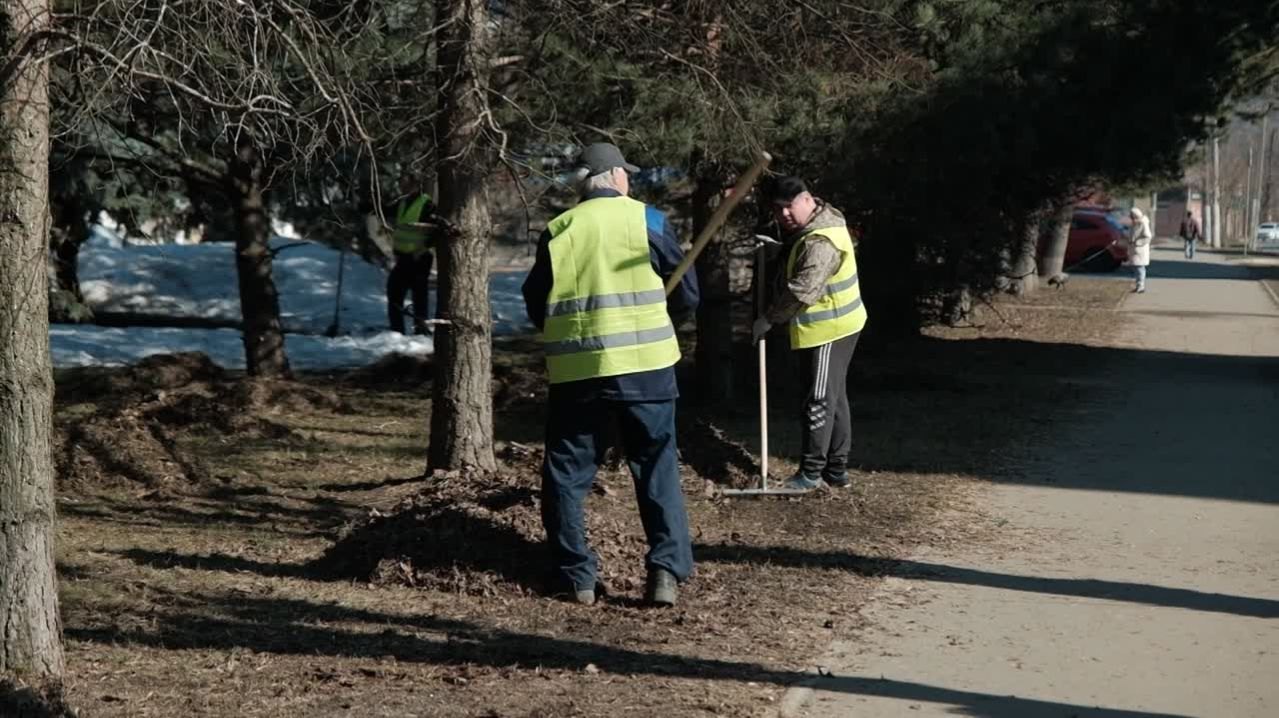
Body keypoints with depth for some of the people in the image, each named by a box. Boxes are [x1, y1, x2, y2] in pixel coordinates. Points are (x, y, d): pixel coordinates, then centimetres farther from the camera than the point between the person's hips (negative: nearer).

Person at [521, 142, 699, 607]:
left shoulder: (557, 231, 3)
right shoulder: (647, 220, 0)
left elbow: (535, 306, 9)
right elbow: (686, 294, 3)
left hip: (575, 370, 1)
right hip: (646, 365, -1)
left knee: (568, 472, 12)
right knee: (658, 468, 9)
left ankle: (575, 577, 11)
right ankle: (667, 569, 1)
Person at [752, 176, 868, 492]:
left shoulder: (821, 242, -25)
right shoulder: (806, 228, 8)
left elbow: (801, 292, -29)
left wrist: (768, 318, -20)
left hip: (828, 329, -11)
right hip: (831, 326, 11)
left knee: (819, 401, -3)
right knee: (834, 398, 15)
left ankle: (812, 472, 4)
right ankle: (836, 469, 23)